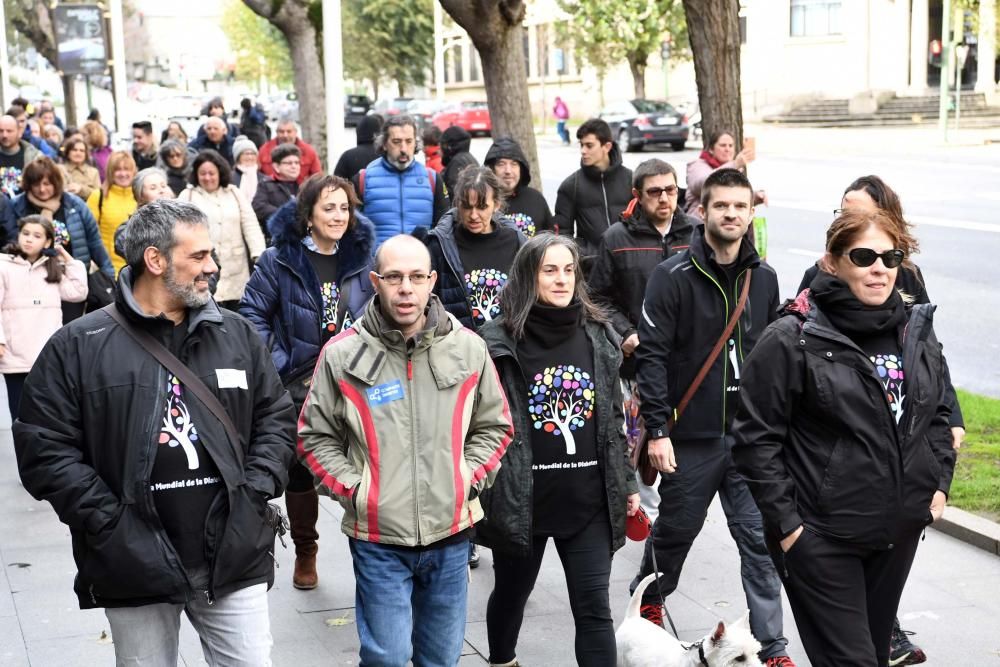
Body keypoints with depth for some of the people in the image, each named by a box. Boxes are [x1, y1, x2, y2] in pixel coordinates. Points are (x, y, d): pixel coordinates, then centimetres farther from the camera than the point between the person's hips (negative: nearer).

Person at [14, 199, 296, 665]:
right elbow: (44, 449, -6)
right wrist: (111, 522, -13)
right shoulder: (79, 345, -4)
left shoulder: (237, 334, 8)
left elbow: (276, 417, 14)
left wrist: (256, 491, -2)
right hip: (137, 565, -2)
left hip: (234, 557, 3)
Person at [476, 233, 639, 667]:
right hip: (521, 499, -2)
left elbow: (613, 419, 12)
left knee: (594, 608, 0)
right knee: (511, 592, 18)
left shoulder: (599, 337, 5)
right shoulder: (499, 343, -8)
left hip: (589, 500, 2)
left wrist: (625, 484, 13)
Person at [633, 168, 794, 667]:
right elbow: (651, 354, -12)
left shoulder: (763, 277, 6)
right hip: (692, 435, -3)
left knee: (760, 537, 0)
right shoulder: (673, 276, -9)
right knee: (676, 528, 14)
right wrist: (657, 429, -16)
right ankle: (648, 600, 41)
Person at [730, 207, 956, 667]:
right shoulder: (793, 339, -14)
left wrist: (939, 484, 8)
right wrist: (785, 522, -14)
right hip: (822, 537, -6)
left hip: (901, 529, 6)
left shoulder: (916, 330, 4)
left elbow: (938, 413, 19)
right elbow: (755, 439, -13)